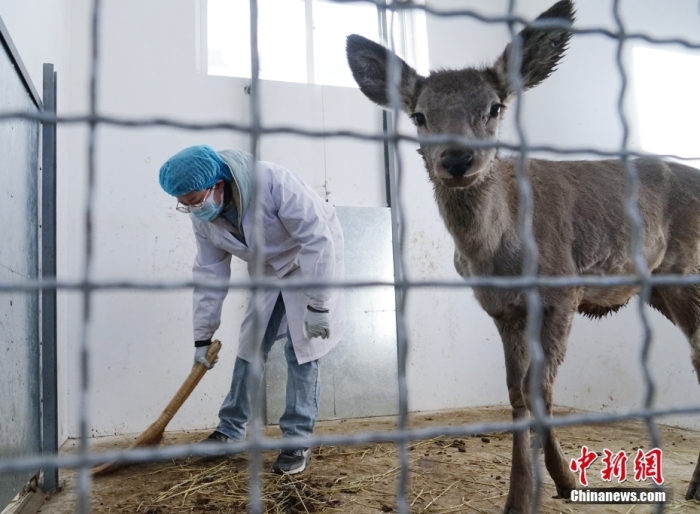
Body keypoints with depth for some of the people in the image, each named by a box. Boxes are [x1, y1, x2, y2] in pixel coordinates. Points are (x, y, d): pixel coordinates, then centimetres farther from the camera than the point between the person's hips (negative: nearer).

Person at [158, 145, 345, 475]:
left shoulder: (274, 183, -35)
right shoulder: (202, 217, -14)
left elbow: (318, 240, -31)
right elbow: (209, 273, -4)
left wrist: (317, 305, -29)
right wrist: (203, 336, -1)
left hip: (311, 263, -6)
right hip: (269, 271, 6)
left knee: (301, 350, -8)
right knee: (249, 346, 6)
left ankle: (298, 442, 3)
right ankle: (230, 429, 21)